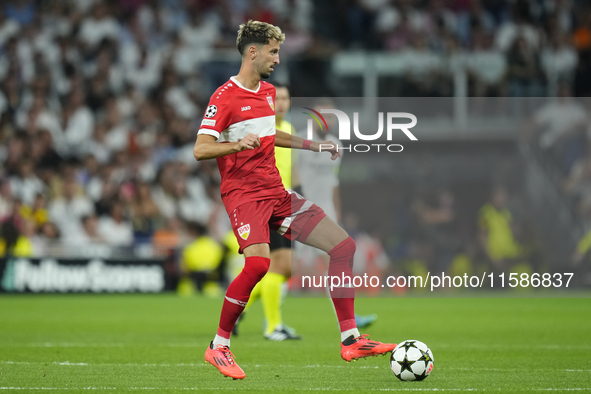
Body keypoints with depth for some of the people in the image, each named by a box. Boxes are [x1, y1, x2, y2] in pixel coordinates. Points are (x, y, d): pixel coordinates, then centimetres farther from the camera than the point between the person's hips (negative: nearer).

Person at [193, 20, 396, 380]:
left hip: (276, 192, 8)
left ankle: (350, 340, 6)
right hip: (244, 193, -8)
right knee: (258, 262, -31)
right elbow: (201, 149, -17)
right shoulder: (225, 96, -9)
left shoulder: (268, 91, 16)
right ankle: (218, 347, -13)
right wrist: (238, 145, -33)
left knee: (344, 245, 1)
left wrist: (313, 146, 31)